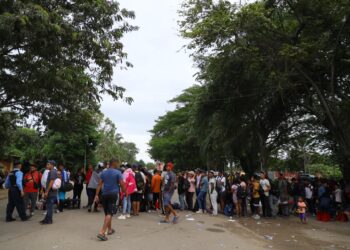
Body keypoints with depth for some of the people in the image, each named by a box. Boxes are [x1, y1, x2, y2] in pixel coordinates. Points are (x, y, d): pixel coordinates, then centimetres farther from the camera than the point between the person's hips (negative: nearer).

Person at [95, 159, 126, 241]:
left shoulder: (103, 172, 9)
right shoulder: (118, 172, -5)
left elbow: (100, 184, 6)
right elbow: (122, 184, -6)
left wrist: (96, 195, 6)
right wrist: (124, 192, 9)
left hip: (105, 194, 6)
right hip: (113, 194, -5)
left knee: (107, 213, 17)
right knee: (109, 213, -7)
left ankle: (109, 229, 31)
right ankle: (102, 232, -17)